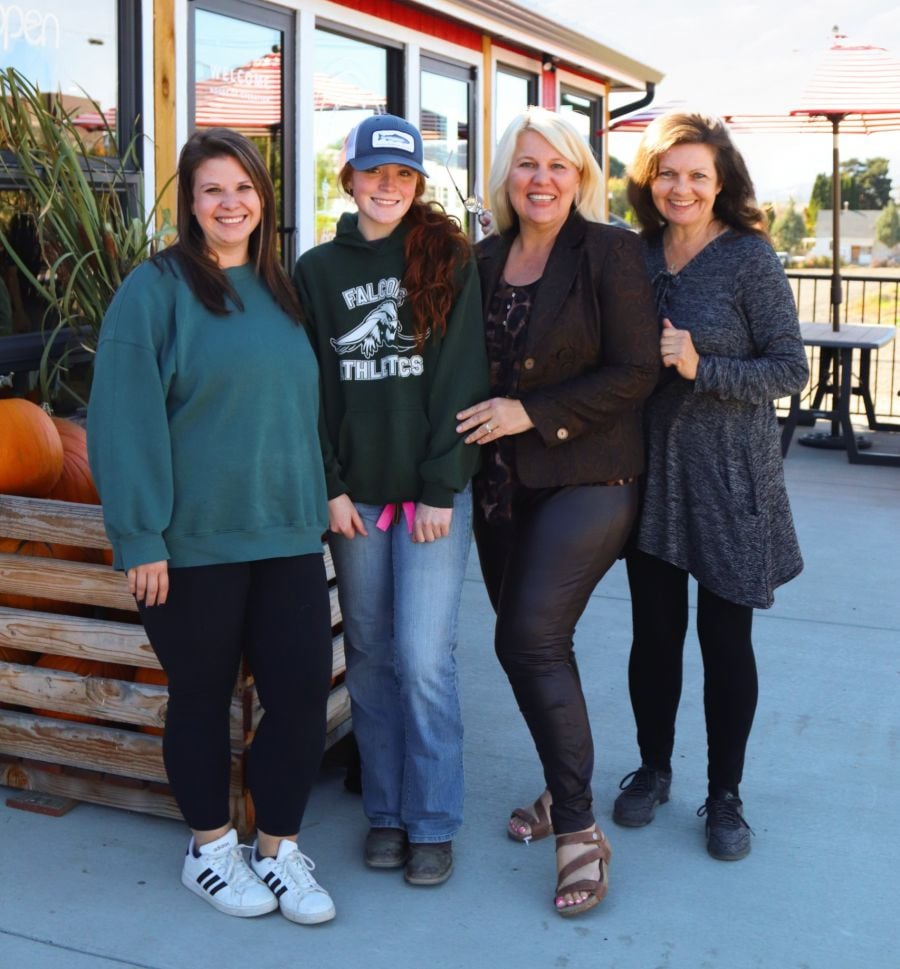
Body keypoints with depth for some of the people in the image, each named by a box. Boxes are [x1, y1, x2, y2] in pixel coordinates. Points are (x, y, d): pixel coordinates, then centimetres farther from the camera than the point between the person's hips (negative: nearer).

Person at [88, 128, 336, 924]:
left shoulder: (282, 290, 12)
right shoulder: (157, 288, -7)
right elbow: (126, 419, -12)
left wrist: (322, 499, 15)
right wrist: (140, 535, -15)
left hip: (286, 532, 5)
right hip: (193, 539, -5)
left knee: (304, 686, 3)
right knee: (202, 695, 10)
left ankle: (279, 847, 22)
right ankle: (210, 847, 30)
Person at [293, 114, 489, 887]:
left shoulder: (449, 261, 1)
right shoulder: (317, 271, 7)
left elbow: (461, 381, -5)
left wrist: (442, 488, -10)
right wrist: (330, 488, -3)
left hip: (433, 490, -2)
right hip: (355, 494, 3)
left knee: (424, 658, -5)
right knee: (370, 656, 8)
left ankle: (433, 823, 10)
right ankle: (385, 811, 23)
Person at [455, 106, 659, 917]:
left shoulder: (609, 252, -7)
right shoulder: (484, 260, 9)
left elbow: (634, 372, -12)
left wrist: (532, 413, -16)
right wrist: (480, 426, 1)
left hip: (585, 480, -6)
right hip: (503, 484, 6)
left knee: (531, 639, -14)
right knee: (530, 643, 11)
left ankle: (578, 828, 0)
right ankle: (566, 790, 31)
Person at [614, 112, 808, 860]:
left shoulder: (750, 257, -8)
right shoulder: (636, 256, 4)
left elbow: (791, 370, -11)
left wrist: (702, 369, -22)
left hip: (729, 476, -3)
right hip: (651, 469, 4)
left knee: (725, 636, 5)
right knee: (654, 630, 11)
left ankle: (725, 795, 21)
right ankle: (653, 769, 30)